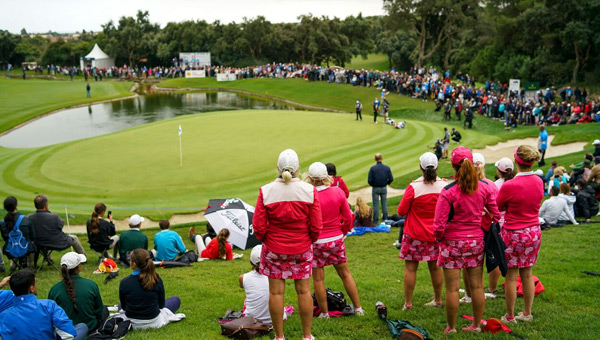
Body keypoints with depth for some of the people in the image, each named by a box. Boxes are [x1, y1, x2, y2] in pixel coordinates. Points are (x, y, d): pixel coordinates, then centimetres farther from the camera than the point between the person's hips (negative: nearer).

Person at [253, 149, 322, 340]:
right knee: (304, 291, 11)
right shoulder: (309, 190, -8)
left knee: (276, 292, 8)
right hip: (302, 249, 1)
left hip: (274, 248, -1)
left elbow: (258, 227, -8)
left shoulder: (266, 191, -10)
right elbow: (316, 226, -6)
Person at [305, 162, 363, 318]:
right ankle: (358, 308, 25)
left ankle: (324, 313, 19)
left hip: (316, 242, -4)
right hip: (336, 239, 4)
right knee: (345, 274, 18)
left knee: (318, 279, 10)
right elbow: (348, 218, 1)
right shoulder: (338, 192, -6)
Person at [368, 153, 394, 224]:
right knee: (384, 204, 12)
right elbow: (391, 179, -4)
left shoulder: (372, 168, -12)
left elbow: (369, 180, -14)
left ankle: (375, 221, 8)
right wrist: (386, 183, 13)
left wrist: (372, 185, 6)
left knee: (376, 205, 4)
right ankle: (385, 219, 18)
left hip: (375, 189, -2)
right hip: (384, 188, 2)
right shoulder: (387, 168, -5)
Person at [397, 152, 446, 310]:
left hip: (415, 234, -4)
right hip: (435, 234, 4)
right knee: (435, 267, 14)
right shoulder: (444, 186, -7)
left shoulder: (414, 187, -17)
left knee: (410, 268, 4)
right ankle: (437, 300, 26)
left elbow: (401, 211, -9)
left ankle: (408, 303, 9)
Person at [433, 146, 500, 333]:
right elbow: (496, 215, 3)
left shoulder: (448, 192, -17)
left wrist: (439, 238, 3)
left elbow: (439, 225, -17)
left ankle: (451, 328, 16)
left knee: (452, 288, 5)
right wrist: (484, 231, 16)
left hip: (453, 242, -4)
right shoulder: (484, 187, -4)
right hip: (476, 241, 5)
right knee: (477, 286, 14)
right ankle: (477, 325, 27)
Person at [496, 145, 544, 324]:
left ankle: (510, 317, 16)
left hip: (513, 234, -6)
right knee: (527, 274, 17)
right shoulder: (538, 182, -3)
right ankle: (527, 313, 28)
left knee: (511, 276, 6)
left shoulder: (509, 186, -21)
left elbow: (497, 207, -7)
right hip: (534, 232, 6)